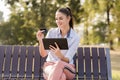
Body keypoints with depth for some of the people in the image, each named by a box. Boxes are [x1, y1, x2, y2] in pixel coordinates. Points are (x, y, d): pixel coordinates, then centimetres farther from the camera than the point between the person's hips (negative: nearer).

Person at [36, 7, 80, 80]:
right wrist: (41, 41, -22)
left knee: (59, 64, -38)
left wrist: (60, 55, -34)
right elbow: (43, 54, -3)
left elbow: (67, 61, -11)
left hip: (67, 69, 0)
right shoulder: (52, 32, 1)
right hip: (50, 65, 1)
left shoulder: (75, 37, -4)